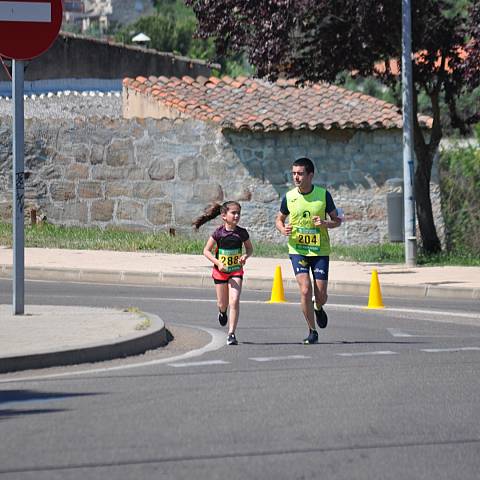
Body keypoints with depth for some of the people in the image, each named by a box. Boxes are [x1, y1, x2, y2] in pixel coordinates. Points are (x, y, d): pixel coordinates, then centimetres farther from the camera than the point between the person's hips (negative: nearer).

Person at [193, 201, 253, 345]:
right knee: (223, 303, 12)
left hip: (236, 271, 0)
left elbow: (249, 248, 8)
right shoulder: (218, 233, -13)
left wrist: (245, 256, -14)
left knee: (234, 301, -15)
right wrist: (218, 263, -20)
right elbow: (206, 251, -7)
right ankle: (222, 312, 51)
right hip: (220, 271, 0)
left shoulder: (242, 233, -8)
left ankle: (231, 334, -11)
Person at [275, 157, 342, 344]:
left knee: (321, 295, -2)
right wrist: (282, 229, -10)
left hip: (320, 251, 0)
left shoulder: (323, 194, -6)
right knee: (305, 290, -15)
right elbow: (279, 219, 13)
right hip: (297, 250, 0)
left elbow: (337, 220, 3)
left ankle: (318, 309, 37)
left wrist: (325, 223, -19)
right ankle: (312, 331, 0)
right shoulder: (288, 197, -2)